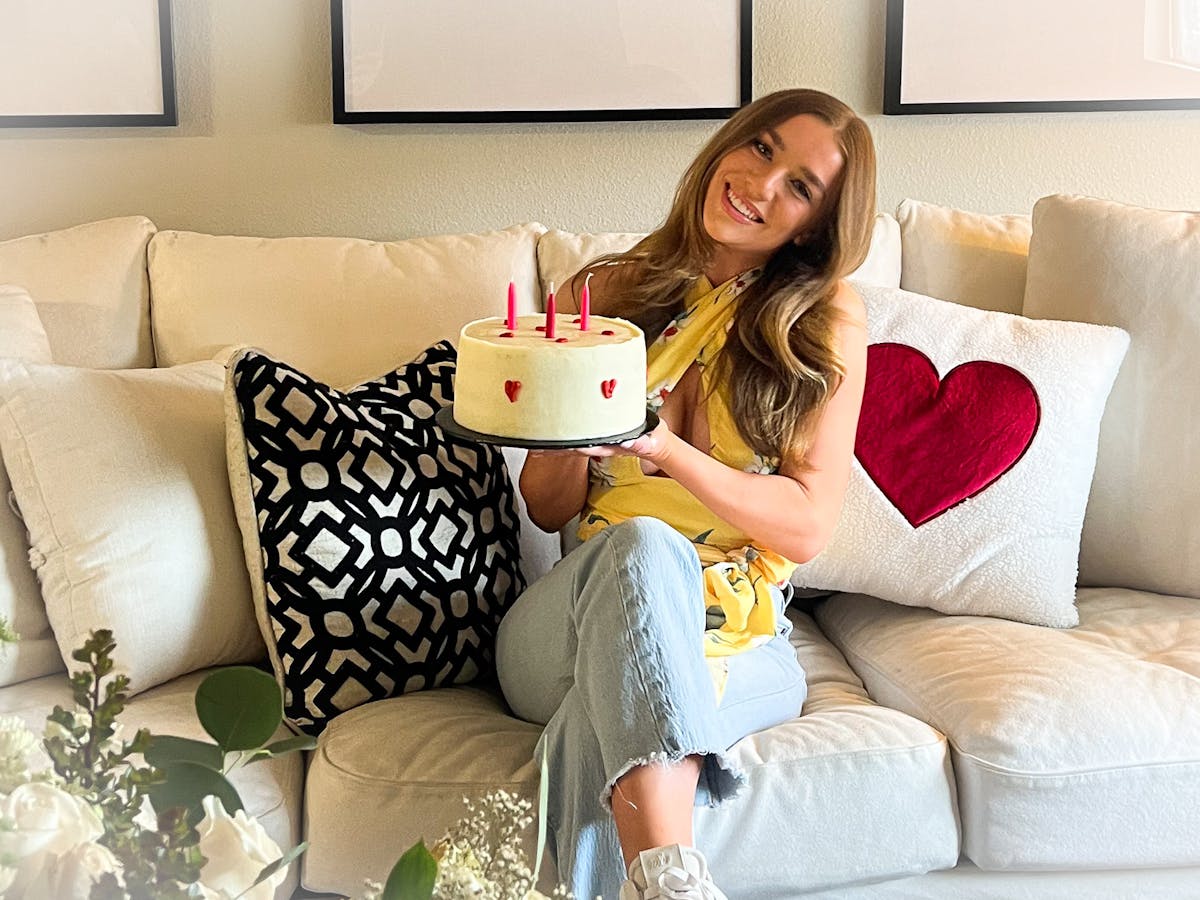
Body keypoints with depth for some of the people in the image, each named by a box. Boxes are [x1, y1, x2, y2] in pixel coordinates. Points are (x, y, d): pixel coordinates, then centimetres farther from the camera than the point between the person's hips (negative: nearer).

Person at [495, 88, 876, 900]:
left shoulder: (828, 324, 4)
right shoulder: (604, 294, 8)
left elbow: (807, 527, -4)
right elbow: (548, 509, 11)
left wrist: (666, 451, -19)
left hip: (735, 636, -1)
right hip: (574, 617, 1)